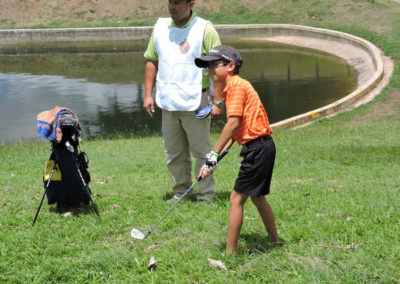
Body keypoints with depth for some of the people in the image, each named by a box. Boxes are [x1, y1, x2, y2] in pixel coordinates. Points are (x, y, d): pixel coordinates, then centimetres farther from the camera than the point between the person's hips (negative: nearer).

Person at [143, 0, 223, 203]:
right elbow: (152, 62, 14)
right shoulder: (160, 27, 8)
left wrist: (217, 102, -14)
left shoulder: (205, 30, -7)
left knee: (201, 151, 2)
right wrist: (148, 95, 7)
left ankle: (205, 195, 12)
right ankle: (180, 192, 24)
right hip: (168, 102, 5)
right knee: (174, 152, 12)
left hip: (195, 103, -5)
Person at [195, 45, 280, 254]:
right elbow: (237, 129, 14)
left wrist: (213, 155, -19)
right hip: (262, 148, 10)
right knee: (257, 197, 21)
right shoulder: (232, 87, 16)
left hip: (258, 148, -10)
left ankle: (230, 252, -1)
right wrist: (218, 154, 6)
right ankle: (275, 242, 34)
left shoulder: (237, 85, -14)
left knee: (237, 198, -6)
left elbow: (233, 123, -22)